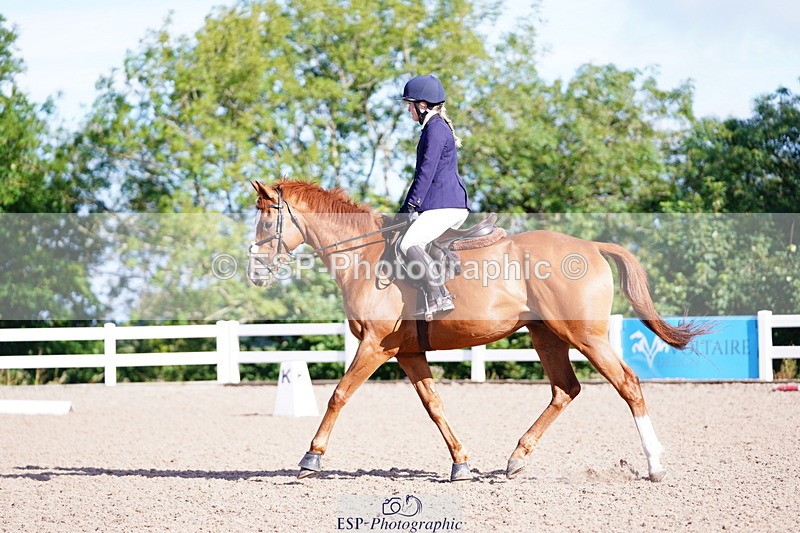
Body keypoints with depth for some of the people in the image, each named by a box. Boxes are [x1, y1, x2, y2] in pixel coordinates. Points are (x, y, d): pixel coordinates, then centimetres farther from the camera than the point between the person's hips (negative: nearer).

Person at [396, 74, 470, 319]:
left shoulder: (435, 130, -10)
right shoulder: (437, 128, 22)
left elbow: (426, 173, -16)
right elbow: (424, 172, 26)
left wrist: (409, 207, -14)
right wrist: (409, 208, 23)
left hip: (444, 205, -11)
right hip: (456, 205, 11)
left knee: (409, 244, -22)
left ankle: (439, 297, -29)